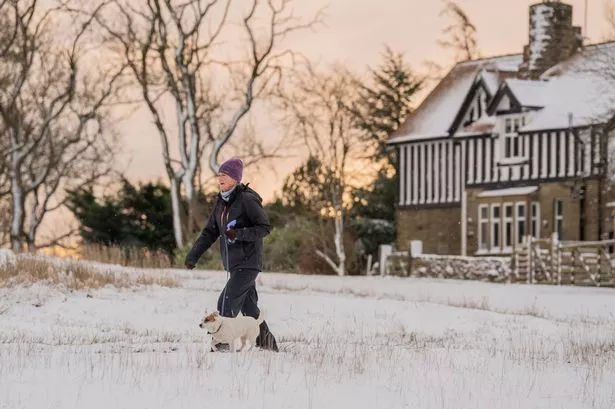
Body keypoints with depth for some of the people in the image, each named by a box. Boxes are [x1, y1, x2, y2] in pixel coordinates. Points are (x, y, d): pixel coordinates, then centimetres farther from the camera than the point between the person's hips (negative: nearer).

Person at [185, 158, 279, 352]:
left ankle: (223, 343, -13)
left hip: (248, 262, -8)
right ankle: (267, 343, 21)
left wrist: (240, 234, -25)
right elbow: (210, 232, 14)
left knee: (227, 303, -15)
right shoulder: (221, 202, 11)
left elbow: (265, 227, -13)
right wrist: (194, 254, 4)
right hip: (234, 263, 8)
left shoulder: (247, 200, -13)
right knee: (248, 307, 12)